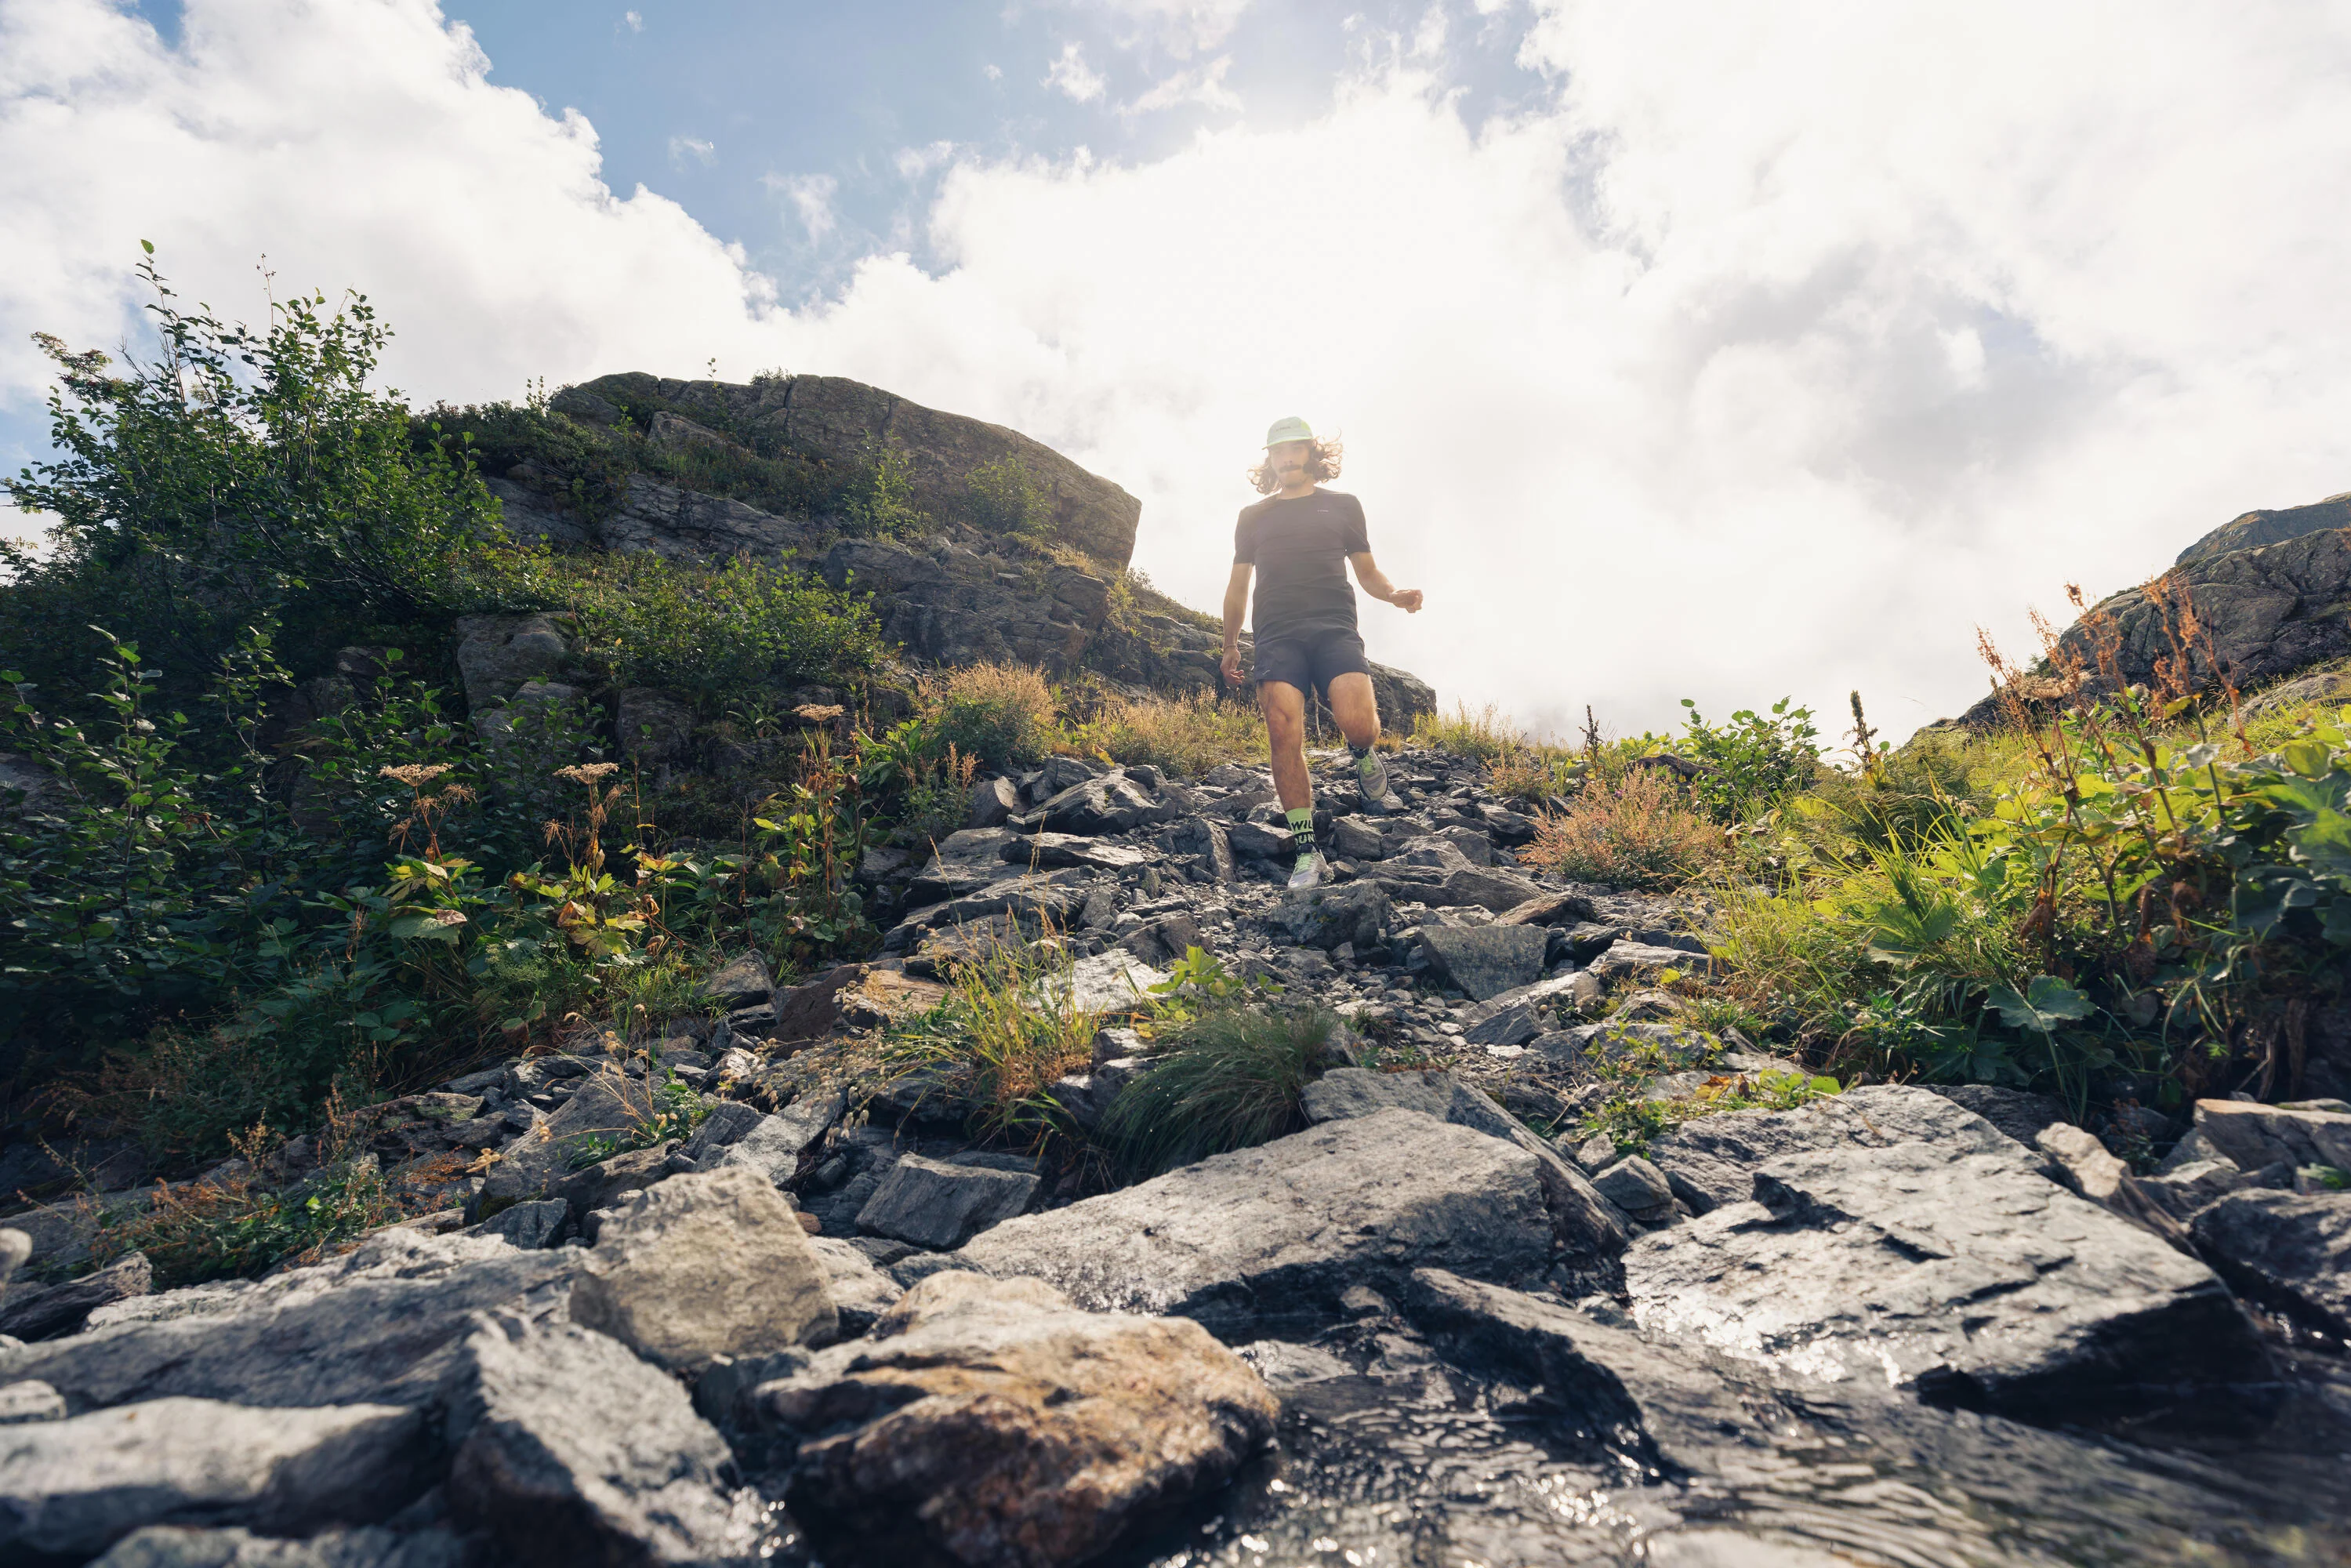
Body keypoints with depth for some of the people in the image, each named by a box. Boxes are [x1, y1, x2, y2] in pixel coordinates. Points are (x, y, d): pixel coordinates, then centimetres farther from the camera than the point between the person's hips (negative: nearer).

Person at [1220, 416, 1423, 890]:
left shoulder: (1343, 506, 20)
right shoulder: (1254, 516, 23)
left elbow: (1367, 571, 22)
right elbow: (1238, 586, 28)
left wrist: (1394, 594, 1)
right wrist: (1230, 645, 24)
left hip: (1334, 629, -1)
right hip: (1277, 636, 1)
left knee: (1358, 724, -25)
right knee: (1285, 737, -15)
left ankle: (1365, 763, 14)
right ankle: (1309, 855, -8)